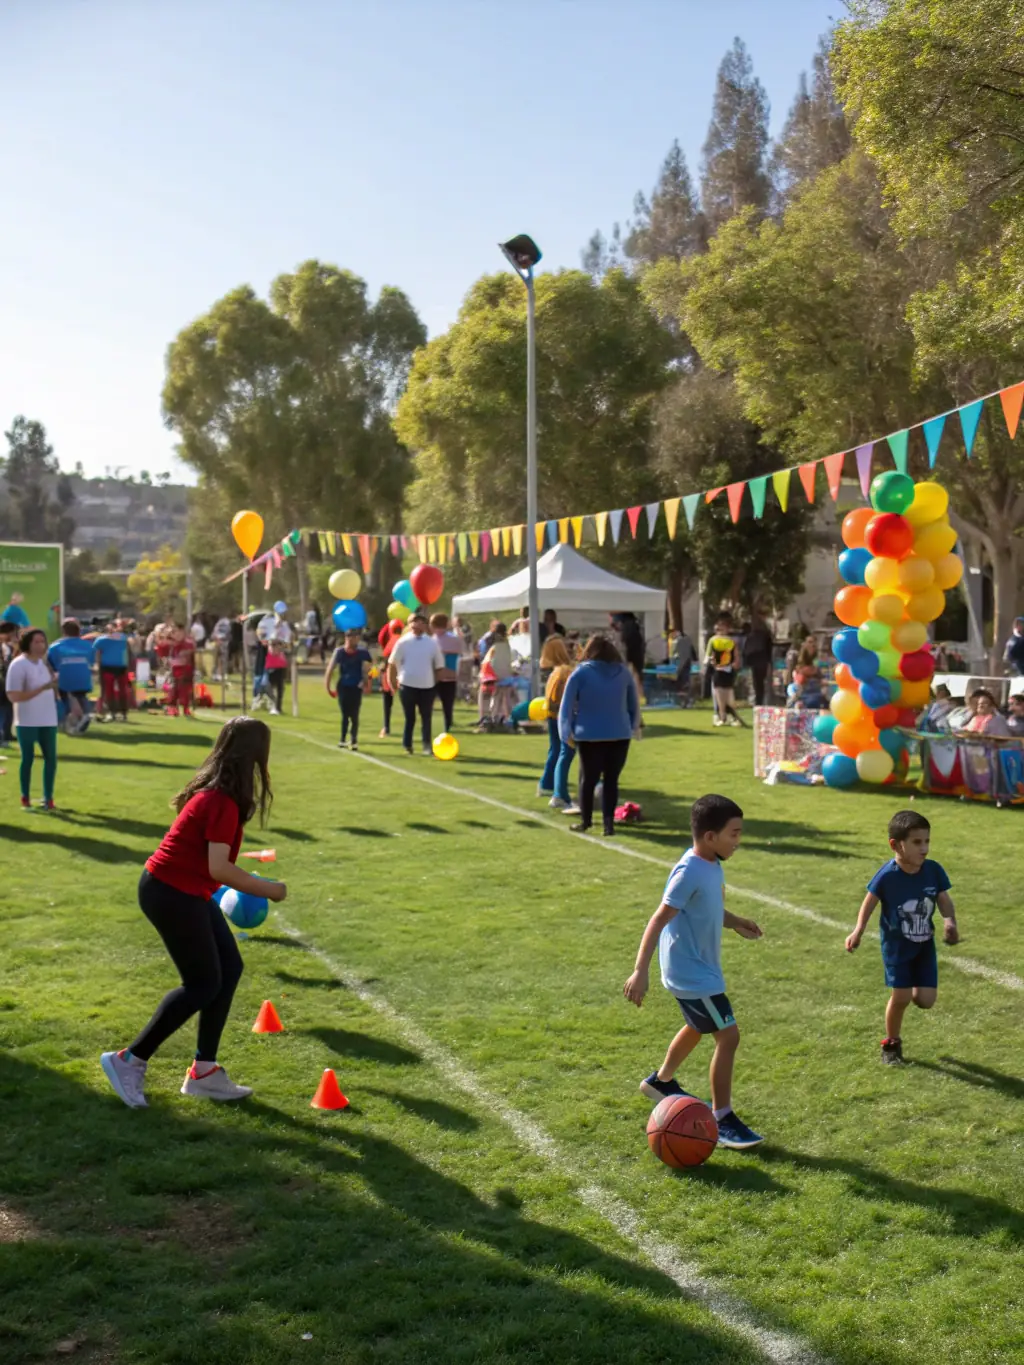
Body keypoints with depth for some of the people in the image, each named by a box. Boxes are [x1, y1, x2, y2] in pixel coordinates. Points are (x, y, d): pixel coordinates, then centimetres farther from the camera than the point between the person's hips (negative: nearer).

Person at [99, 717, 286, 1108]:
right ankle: (129, 1061, 8)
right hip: (171, 894, -10)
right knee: (203, 984, -2)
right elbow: (218, 869, -24)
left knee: (229, 968, 10)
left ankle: (204, 1071, 16)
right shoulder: (223, 801, -22)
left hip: (185, 891, 10)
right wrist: (268, 890, -13)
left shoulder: (214, 792, 7)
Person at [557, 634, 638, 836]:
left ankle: (585, 821, 18)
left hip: (590, 736, -2)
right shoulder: (624, 672, 7)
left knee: (588, 779, 10)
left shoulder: (581, 672, -2)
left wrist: (567, 732, 4)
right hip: (620, 735, 2)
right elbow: (634, 705, 13)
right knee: (611, 779, 7)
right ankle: (609, 821, 0)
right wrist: (632, 726, 21)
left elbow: (567, 705, -2)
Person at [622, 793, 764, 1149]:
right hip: (692, 973, -10)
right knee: (728, 1036, -8)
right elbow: (658, 921, -28)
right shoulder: (689, 872, -26)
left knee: (697, 1027, 28)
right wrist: (640, 971, -31)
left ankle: (661, 1081, 50)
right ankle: (722, 1120, 3)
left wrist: (734, 922, 13)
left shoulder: (711, 865, 1)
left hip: (699, 968, 10)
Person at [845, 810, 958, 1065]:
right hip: (896, 945, -3)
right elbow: (869, 902, -10)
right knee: (901, 997, -6)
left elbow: (945, 901, -3)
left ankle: (914, 991, 37)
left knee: (925, 1000, -2)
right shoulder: (887, 875, -21)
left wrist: (949, 921, -24)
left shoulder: (934, 871, -12)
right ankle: (892, 1043, 20)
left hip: (924, 944, 3)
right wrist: (858, 931, -21)